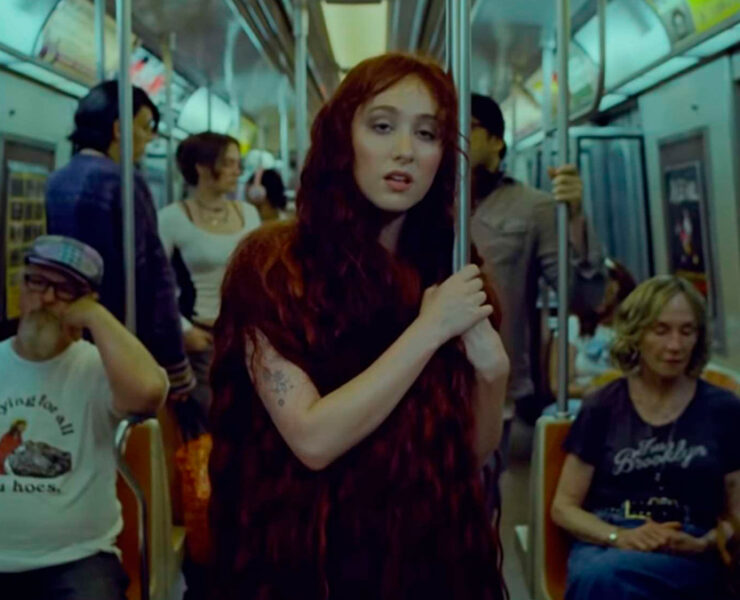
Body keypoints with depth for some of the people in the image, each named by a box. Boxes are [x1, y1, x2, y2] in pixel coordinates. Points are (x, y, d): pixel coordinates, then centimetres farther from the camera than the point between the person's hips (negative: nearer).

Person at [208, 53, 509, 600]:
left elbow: (474, 455, 5)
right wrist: (428, 330, -19)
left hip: (435, 556, 5)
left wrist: (492, 371, -13)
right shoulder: (274, 264, -12)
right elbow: (313, 440, -21)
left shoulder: (447, 267, 2)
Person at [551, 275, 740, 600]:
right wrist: (620, 537, -12)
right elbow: (564, 506, 7)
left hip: (687, 557, -1)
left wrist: (702, 545, -11)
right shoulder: (603, 407, 7)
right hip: (603, 544, 2)